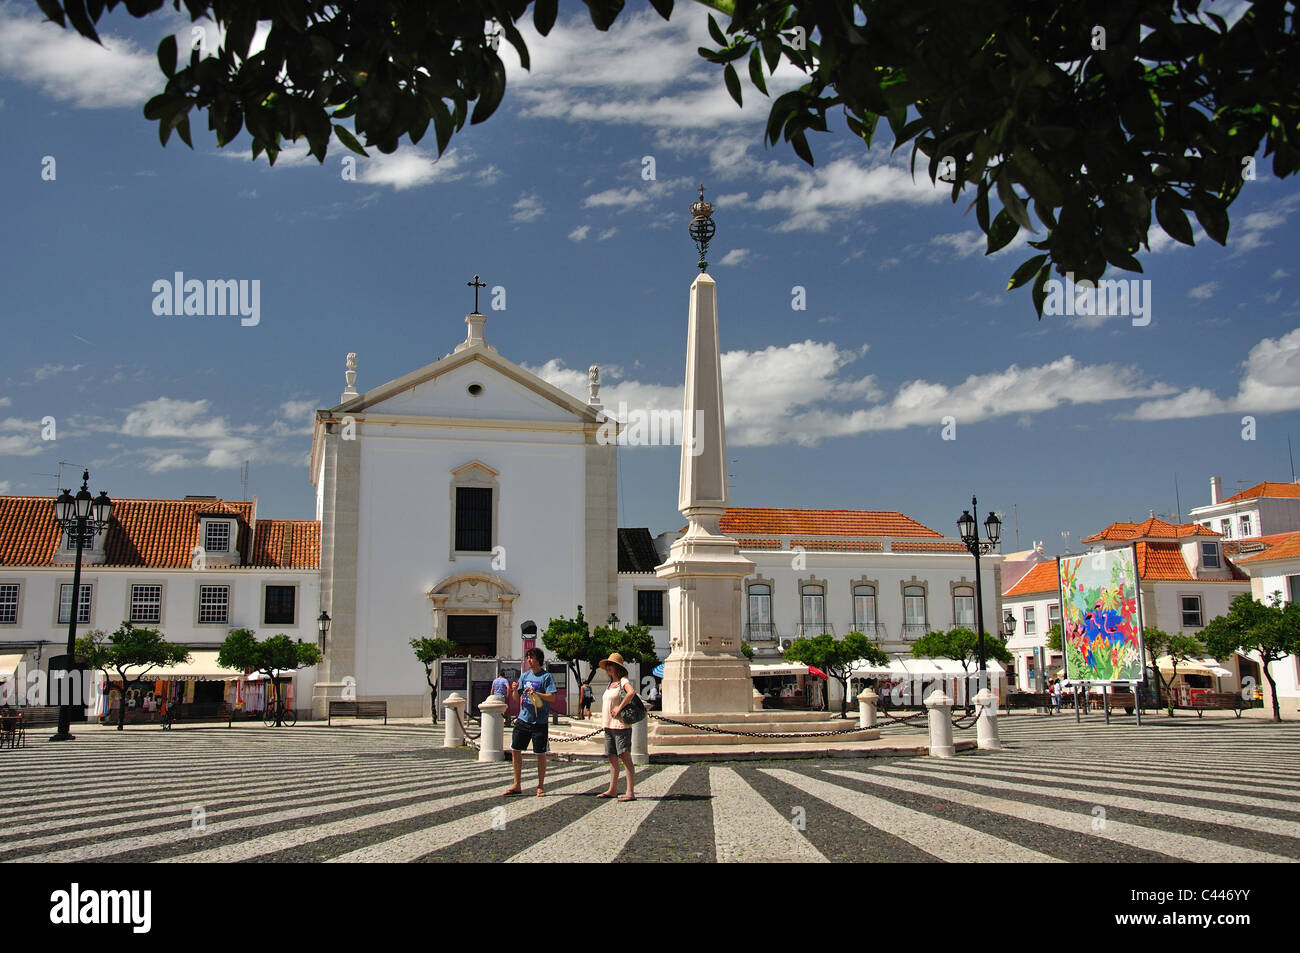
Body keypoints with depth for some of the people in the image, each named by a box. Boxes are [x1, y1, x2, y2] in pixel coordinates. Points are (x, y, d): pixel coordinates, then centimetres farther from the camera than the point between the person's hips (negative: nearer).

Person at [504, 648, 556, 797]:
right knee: (515, 750, 5)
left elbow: (552, 697, -13)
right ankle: (516, 785, 16)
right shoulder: (524, 676, 10)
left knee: (540, 754, 3)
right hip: (523, 719, 5)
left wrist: (535, 693, -24)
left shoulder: (546, 676, -5)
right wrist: (515, 690, -9)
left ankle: (541, 786, 14)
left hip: (539, 722, -5)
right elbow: (517, 698, 12)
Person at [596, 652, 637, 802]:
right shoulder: (611, 684, 18)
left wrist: (619, 708, -23)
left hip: (621, 726, -9)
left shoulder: (623, 681, -8)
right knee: (612, 759, 14)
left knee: (626, 758, -9)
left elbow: (631, 692, -28)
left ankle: (631, 792, -11)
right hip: (609, 726, 9)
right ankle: (613, 790, 22)